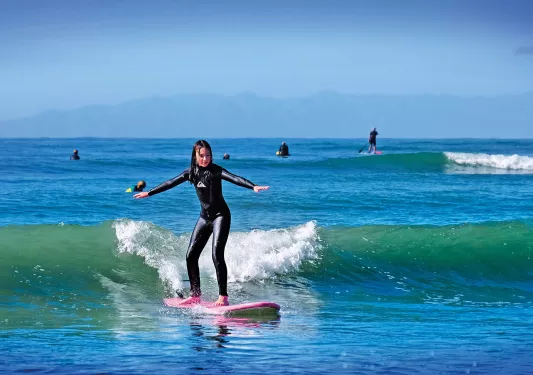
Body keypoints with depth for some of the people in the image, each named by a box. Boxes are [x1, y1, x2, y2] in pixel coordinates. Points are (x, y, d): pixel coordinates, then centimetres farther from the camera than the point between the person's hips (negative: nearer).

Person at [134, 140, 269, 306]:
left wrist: (253, 186, -44)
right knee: (191, 255, 4)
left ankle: (223, 297, -16)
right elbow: (170, 183, 14)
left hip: (220, 216, -6)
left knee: (217, 255, -17)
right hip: (204, 217, 6)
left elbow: (234, 178, -27)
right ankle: (195, 295, 15)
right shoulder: (191, 172, 4)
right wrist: (149, 193, 20)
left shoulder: (215, 170, -12)